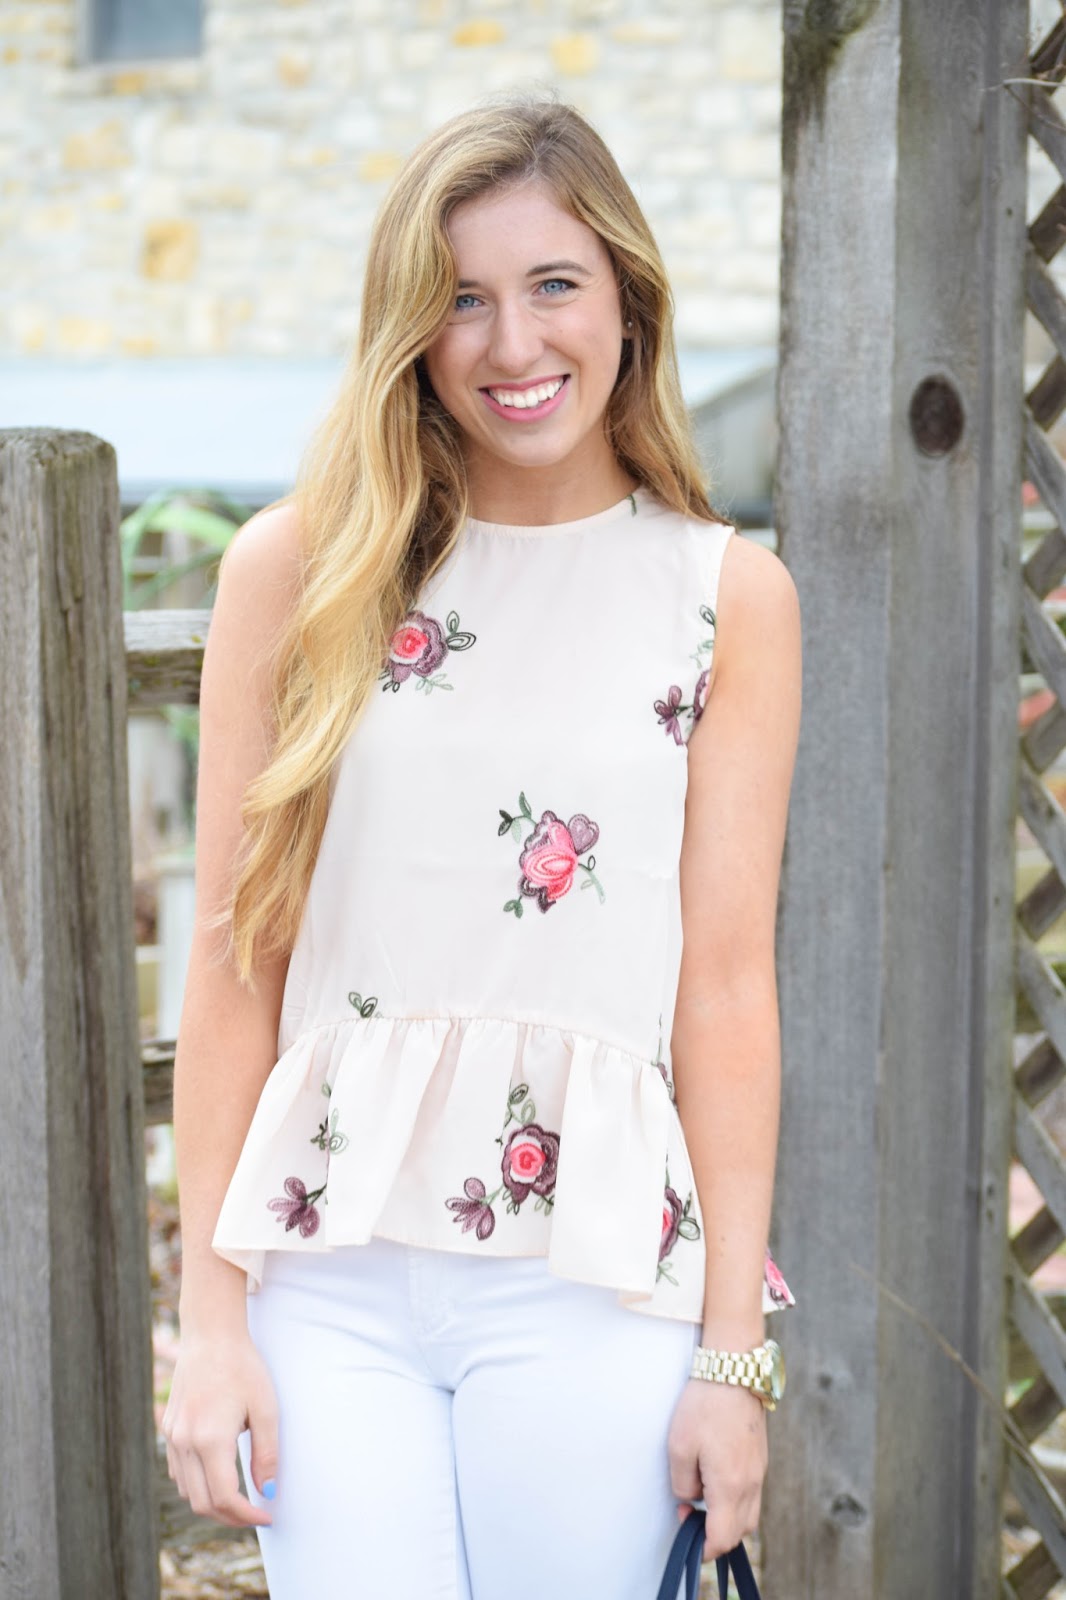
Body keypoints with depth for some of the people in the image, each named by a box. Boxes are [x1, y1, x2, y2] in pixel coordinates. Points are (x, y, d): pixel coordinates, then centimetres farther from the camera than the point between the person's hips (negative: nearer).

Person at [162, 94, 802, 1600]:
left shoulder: (730, 596, 4)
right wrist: (211, 1319, 0)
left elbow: (729, 981, 1)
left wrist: (731, 1351, -2)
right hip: (329, 1266, 0)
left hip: (597, 1271, 0)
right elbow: (234, 965, 3)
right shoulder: (301, 567, 4)